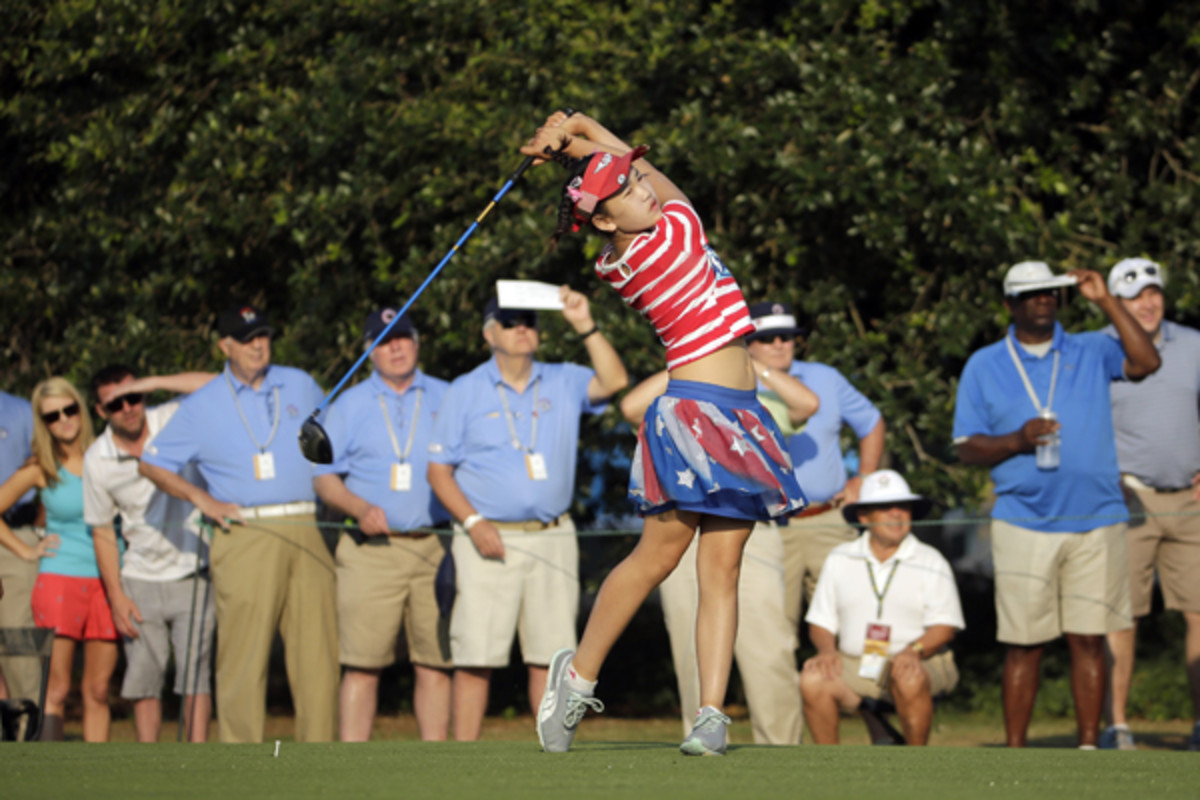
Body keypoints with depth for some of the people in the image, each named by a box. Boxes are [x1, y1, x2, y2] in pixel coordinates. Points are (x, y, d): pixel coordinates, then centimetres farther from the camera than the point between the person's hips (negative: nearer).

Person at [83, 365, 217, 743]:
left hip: (193, 573, -2)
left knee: (194, 672, -9)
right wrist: (116, 596, -1)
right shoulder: (97, 460, -3)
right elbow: (102, 532, 5)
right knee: (143, 677, 0)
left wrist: (153, 382, -26)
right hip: (141, 580, 2)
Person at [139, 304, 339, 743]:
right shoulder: (202, 405, 8)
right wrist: (201, 498, 0)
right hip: (245, 537, -3)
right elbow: (151, 463, 12)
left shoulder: (300, 386, 16)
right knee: (244, 655, -6)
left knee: (318, 650, -2)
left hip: (307, 533, 3)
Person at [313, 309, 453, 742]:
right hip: (372, 551, -1)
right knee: (362, 665, -6)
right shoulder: (350, 405, 12)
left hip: (435, 547, 1)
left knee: (435, 663, 0)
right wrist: (361, 508, -8)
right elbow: (323, 476, 10)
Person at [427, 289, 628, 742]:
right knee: (476, 656, -7)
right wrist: (473, 523, -9)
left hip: (552, 537, 2)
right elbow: (439, 469, 4)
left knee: (550, 654, 2)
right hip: (490, 541, -2)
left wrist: (585, 326, -13)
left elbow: (613, 382, -7)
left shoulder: (563, 383, 11)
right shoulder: (465, 392, 6)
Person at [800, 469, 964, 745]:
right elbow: (820, 622, 13)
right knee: (812, 680, -28)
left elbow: (945, 626, -2)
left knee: (909, 679, -38)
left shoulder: (931, 563, 5)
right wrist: (827, 649, -9)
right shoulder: (840, 560, 13)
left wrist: (914, 650, -21)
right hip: (853, 667, 2)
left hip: (920, 661, -2)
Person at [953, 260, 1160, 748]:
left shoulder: (1091, 353, 11)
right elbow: (967, 449, 7)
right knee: (1023, 643, -2)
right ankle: (1014, 753, 3)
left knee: (1089, 639, 0)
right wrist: (1017, 441, -11)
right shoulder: (984, 366, 10)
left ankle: (1089, 747, 6)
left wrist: (1106, 302, -9)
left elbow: (1145, 363, -8)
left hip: (1095, 521, 1)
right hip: (1023, 521, -1)